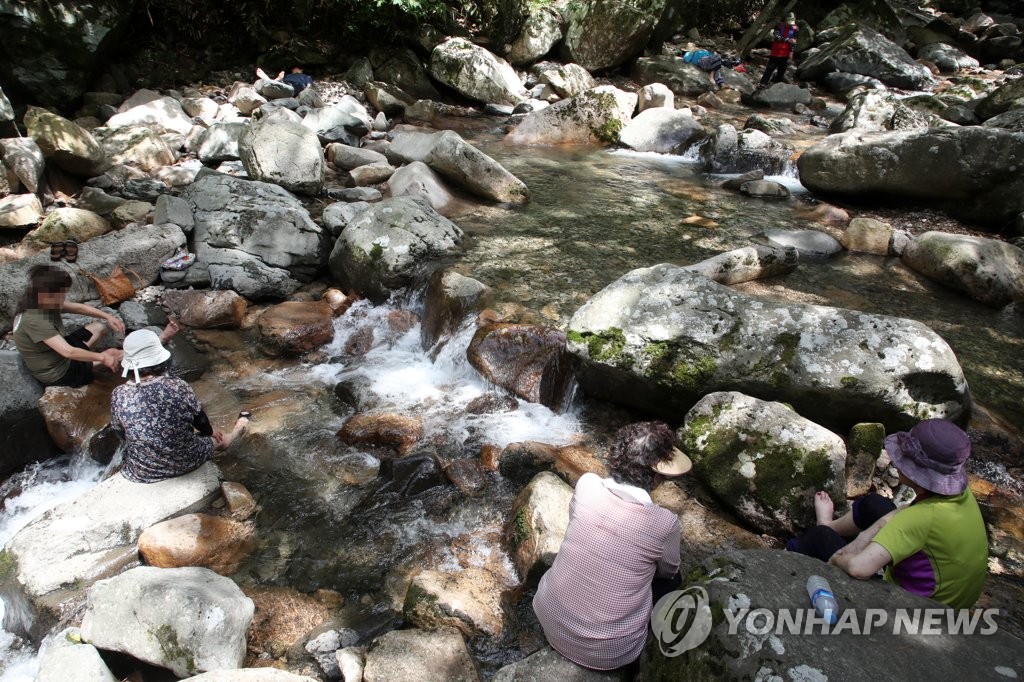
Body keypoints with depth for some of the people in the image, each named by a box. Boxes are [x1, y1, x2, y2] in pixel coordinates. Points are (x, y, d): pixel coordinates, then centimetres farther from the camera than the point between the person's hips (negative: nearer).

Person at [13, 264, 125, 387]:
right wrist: (102, 357, -27)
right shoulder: (35, 320, -35)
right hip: (57, 373, -8)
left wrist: (108, 317, -7)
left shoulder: (43, 303, -9)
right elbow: (68, 352, -36)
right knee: (111, 355, 2)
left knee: (101, 325, 9)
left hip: (58, 355, 8)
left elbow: (79, 308, 4)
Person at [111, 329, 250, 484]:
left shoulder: (119, 396, -18)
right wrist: (211, 432, 20)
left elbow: (120, 431, 0)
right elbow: (200, 420, -3)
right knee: (218, 440, 29)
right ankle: (238, 429, 60)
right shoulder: (178, 387, -21)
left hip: (141, 473, 3)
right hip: (186, 463, -2)